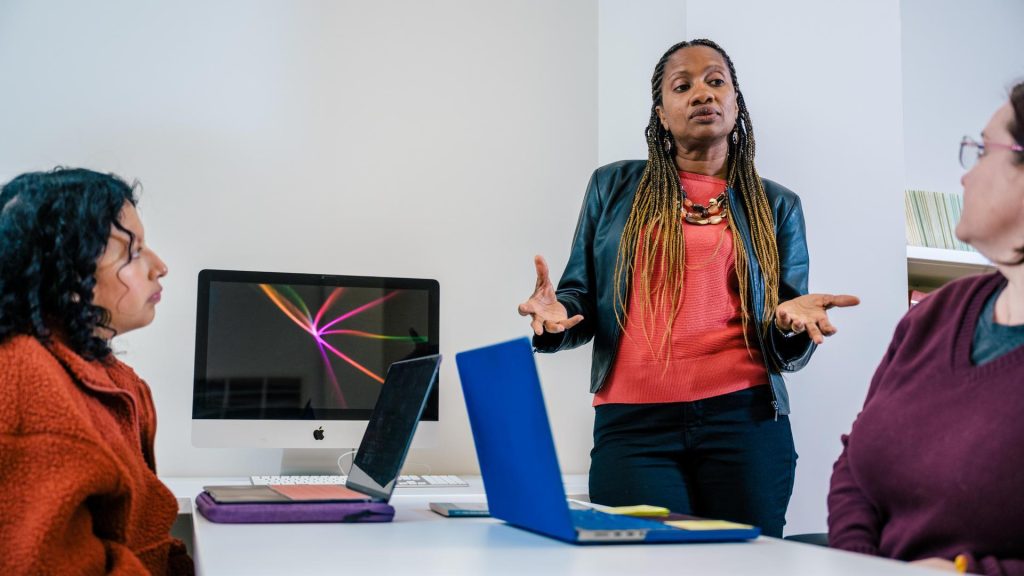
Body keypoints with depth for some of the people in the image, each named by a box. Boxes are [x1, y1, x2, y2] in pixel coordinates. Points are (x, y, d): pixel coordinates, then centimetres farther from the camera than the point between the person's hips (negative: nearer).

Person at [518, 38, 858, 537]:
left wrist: (791, 322, -12)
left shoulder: (776, 207, 12)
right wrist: (556, 316, -11)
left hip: (743, 420, 1)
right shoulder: (614, 187, 12)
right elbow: (581, 299, 12)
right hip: (633, 422, 0)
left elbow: (786, 354, 11)